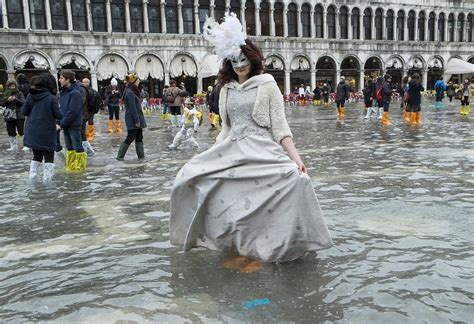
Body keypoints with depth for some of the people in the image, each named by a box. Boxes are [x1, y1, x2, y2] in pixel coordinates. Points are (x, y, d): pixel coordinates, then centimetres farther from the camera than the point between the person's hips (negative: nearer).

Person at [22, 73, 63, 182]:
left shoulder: (30, 96, 0)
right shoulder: (51, 98, -15)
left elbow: (24, 111, 5)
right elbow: (58, 115, -13)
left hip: (32, 133, 5)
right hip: (47, 134, -5)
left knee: (37, 156, 20)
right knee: (49, 157, 7)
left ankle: (32, 176, 17)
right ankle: (47, 179, 7)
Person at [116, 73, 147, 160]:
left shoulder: (133, 91, 13)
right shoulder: (130, 92, -17)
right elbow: (132, 108, -20)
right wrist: (137, 121, -19)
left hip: (137, 118, 10)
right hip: (133, 120, -10)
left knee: (139, 137, 11)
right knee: (130, 138, -4)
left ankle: (141, 155, 16)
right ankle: (120, 156, 4)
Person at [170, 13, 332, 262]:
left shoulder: (267, 85, 0)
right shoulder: (226, 90, 13)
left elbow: (279, 126, -4)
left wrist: (295, 157, -14)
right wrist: (208, 156, 15)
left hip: (262, 152, -4)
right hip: (232, 152, 5)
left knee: (295, 179, -28)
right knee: (190, 176, -7)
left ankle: (281, 243, -6)